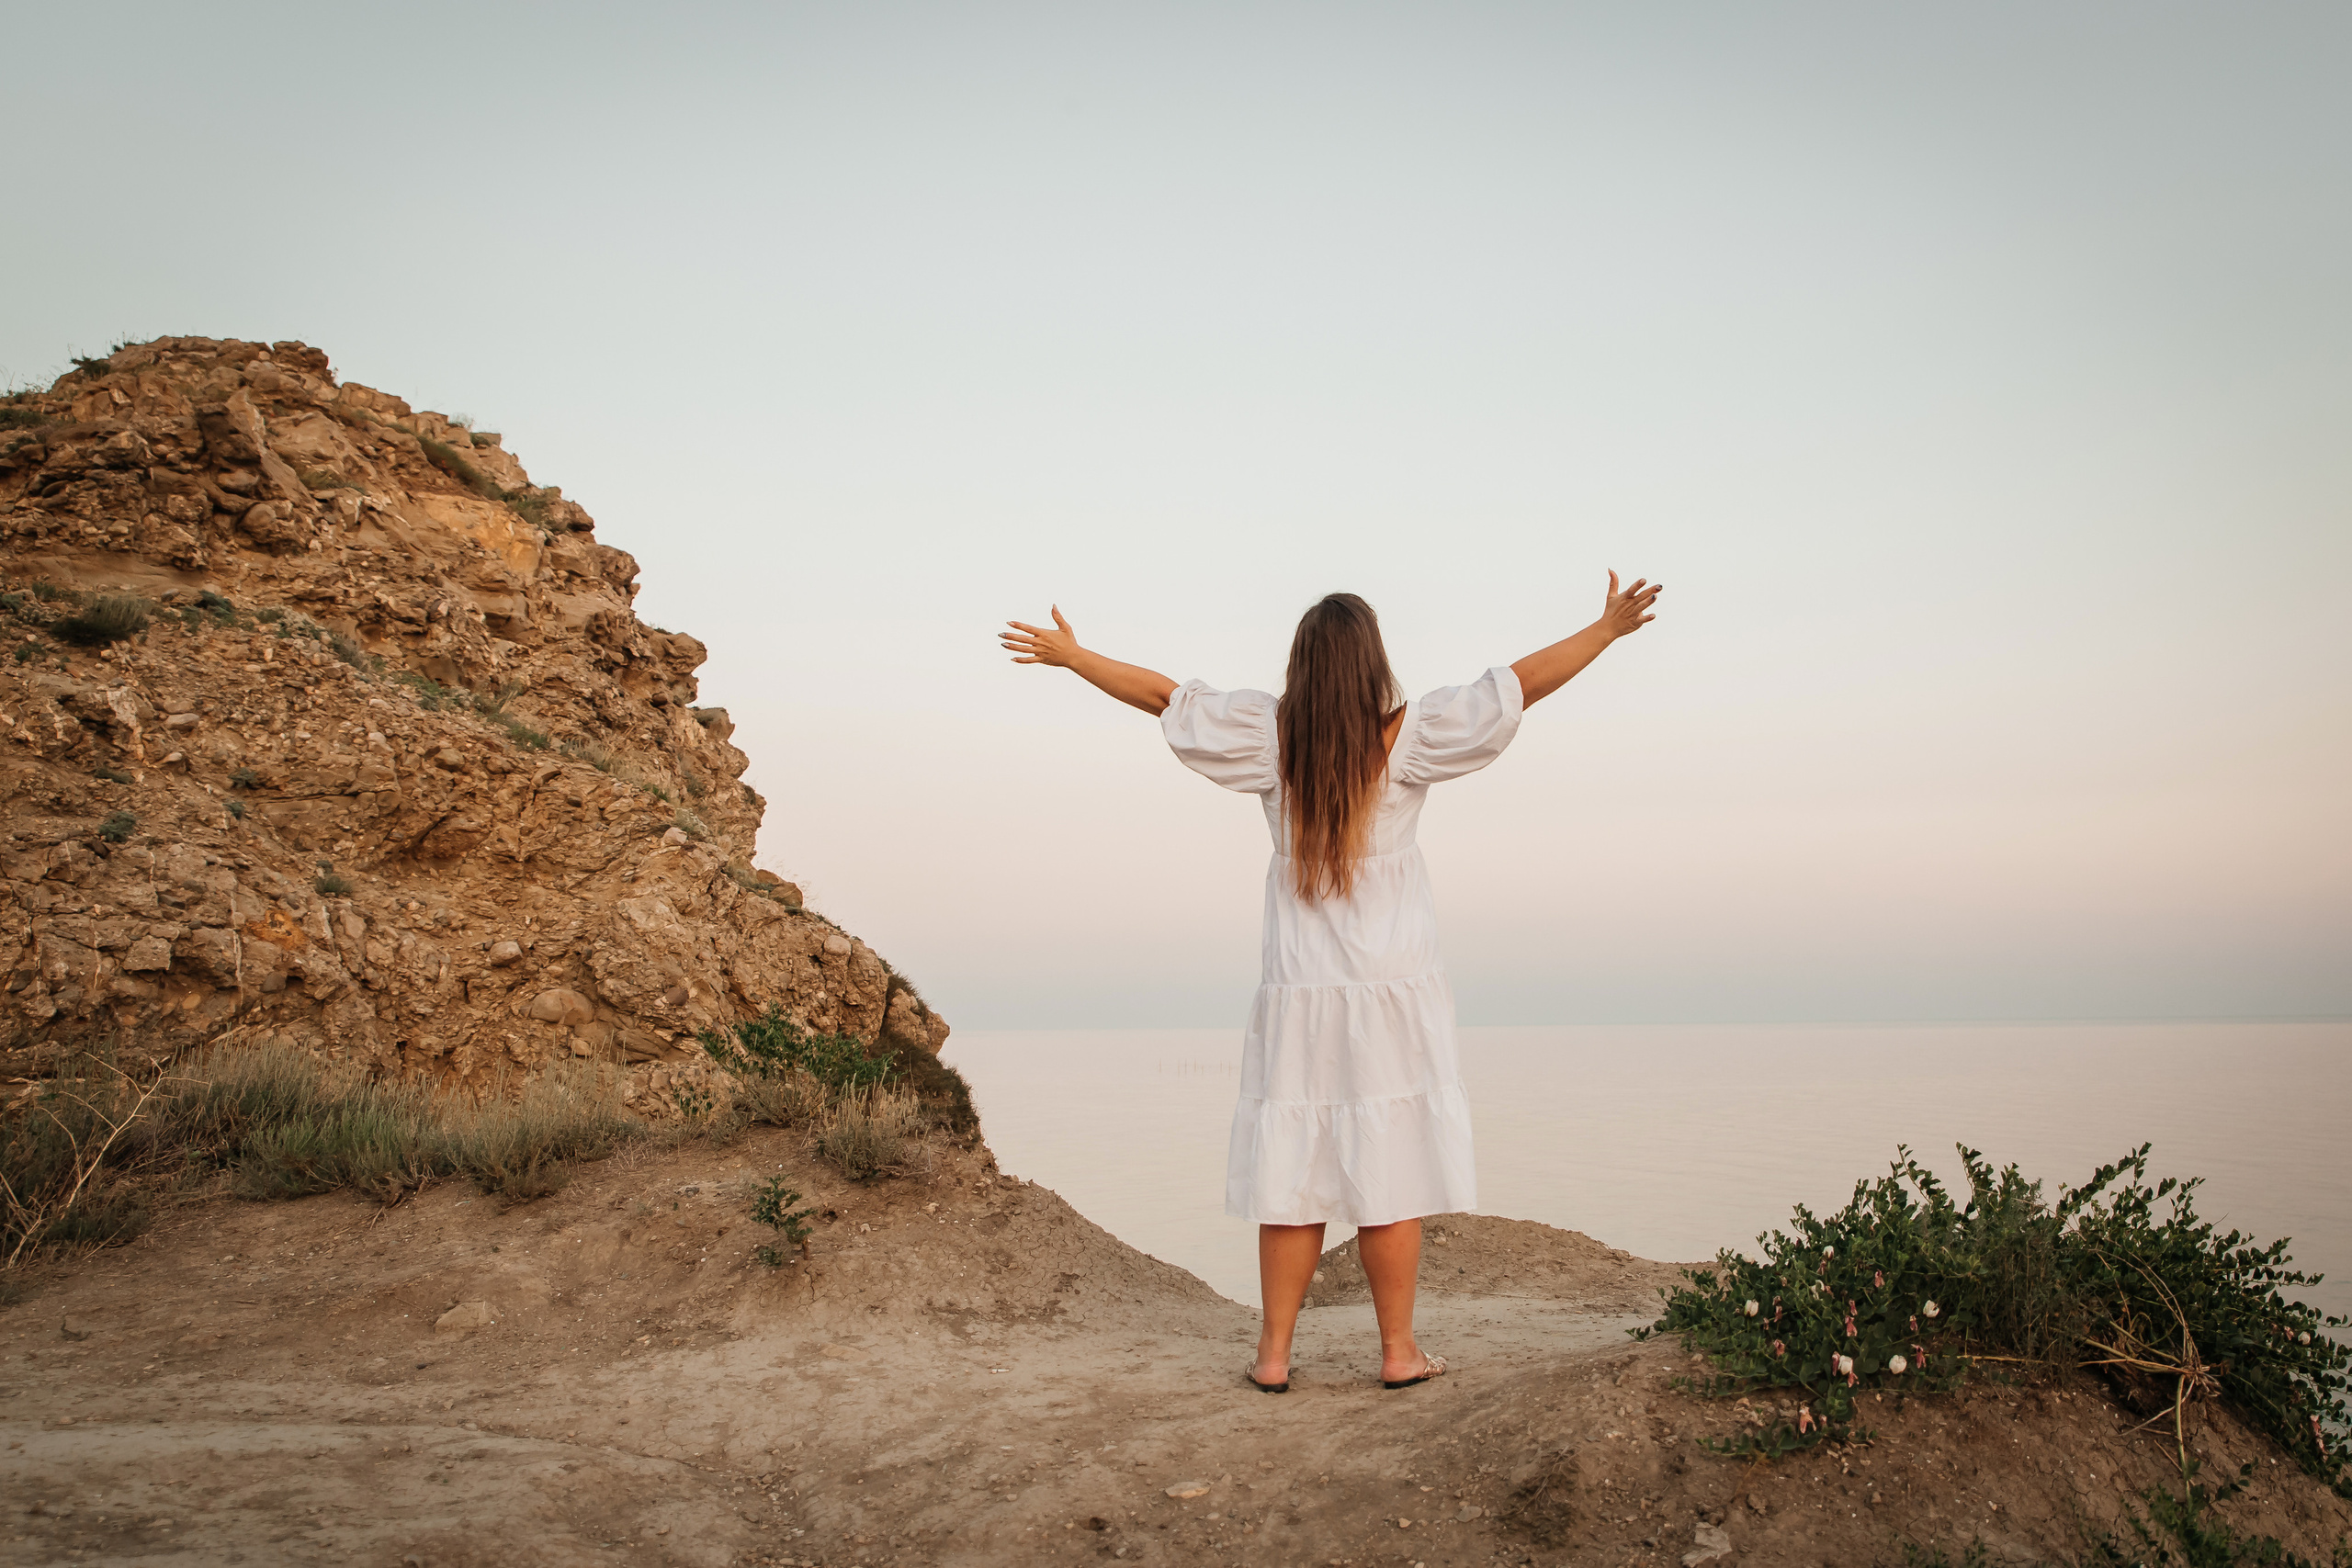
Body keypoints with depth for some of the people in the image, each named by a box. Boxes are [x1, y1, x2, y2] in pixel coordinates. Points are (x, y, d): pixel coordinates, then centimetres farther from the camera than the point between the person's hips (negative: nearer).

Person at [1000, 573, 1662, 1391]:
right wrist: (1610, 627, 2)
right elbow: (1521, 683, -6)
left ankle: (1274, 1352, 14)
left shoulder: (1269, 735, -2)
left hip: (1296, 996, 3)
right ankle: (1399, 1350, 14)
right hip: (1391, 993, -2)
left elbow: (1160, 693, 5)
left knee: (1294, 1171, 8)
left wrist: (1069, 654, 16)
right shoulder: (1405, 737, -8)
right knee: (1390, 1171, 5)